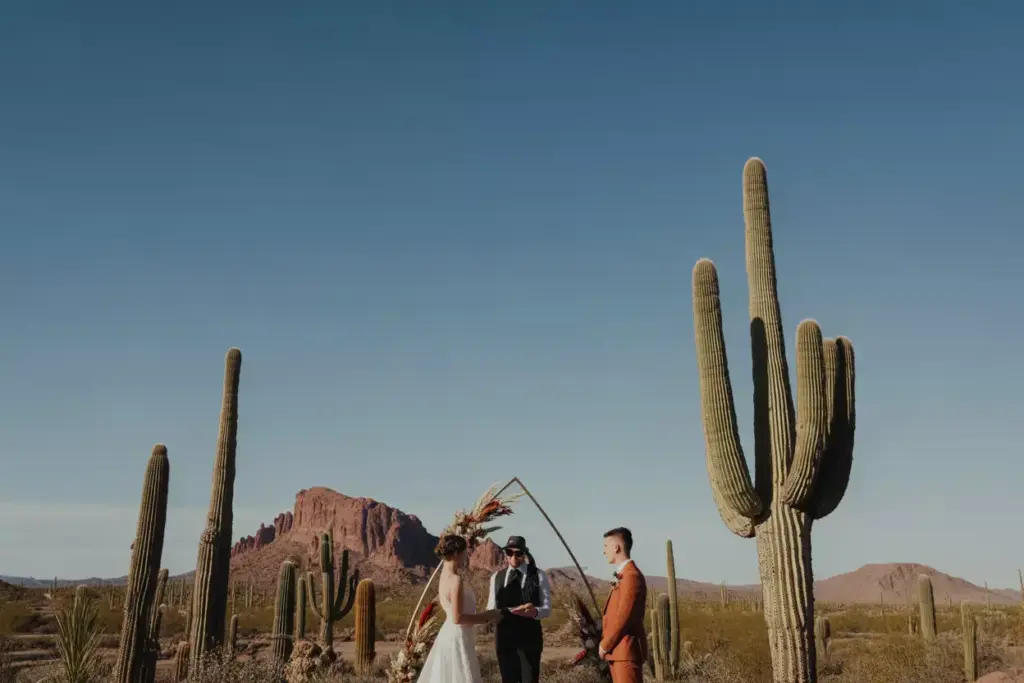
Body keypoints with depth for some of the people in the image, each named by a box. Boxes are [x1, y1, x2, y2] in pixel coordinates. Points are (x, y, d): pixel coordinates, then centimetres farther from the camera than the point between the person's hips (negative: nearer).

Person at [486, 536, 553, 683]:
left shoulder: (538, 576, -3)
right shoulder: (497, 576, 7)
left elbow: (547, 609, -6)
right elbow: (491, 608, 8)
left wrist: (535, 612, -29)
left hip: (529, 637, -3)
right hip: (504, 636, 3)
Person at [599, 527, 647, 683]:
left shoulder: (632, 575, -15)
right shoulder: (623, 575, 18)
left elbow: (623, 617, -19)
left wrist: (605, 645, -10)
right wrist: (606, 643, 11)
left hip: (627, 650, -10)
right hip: (618, 650, 10)